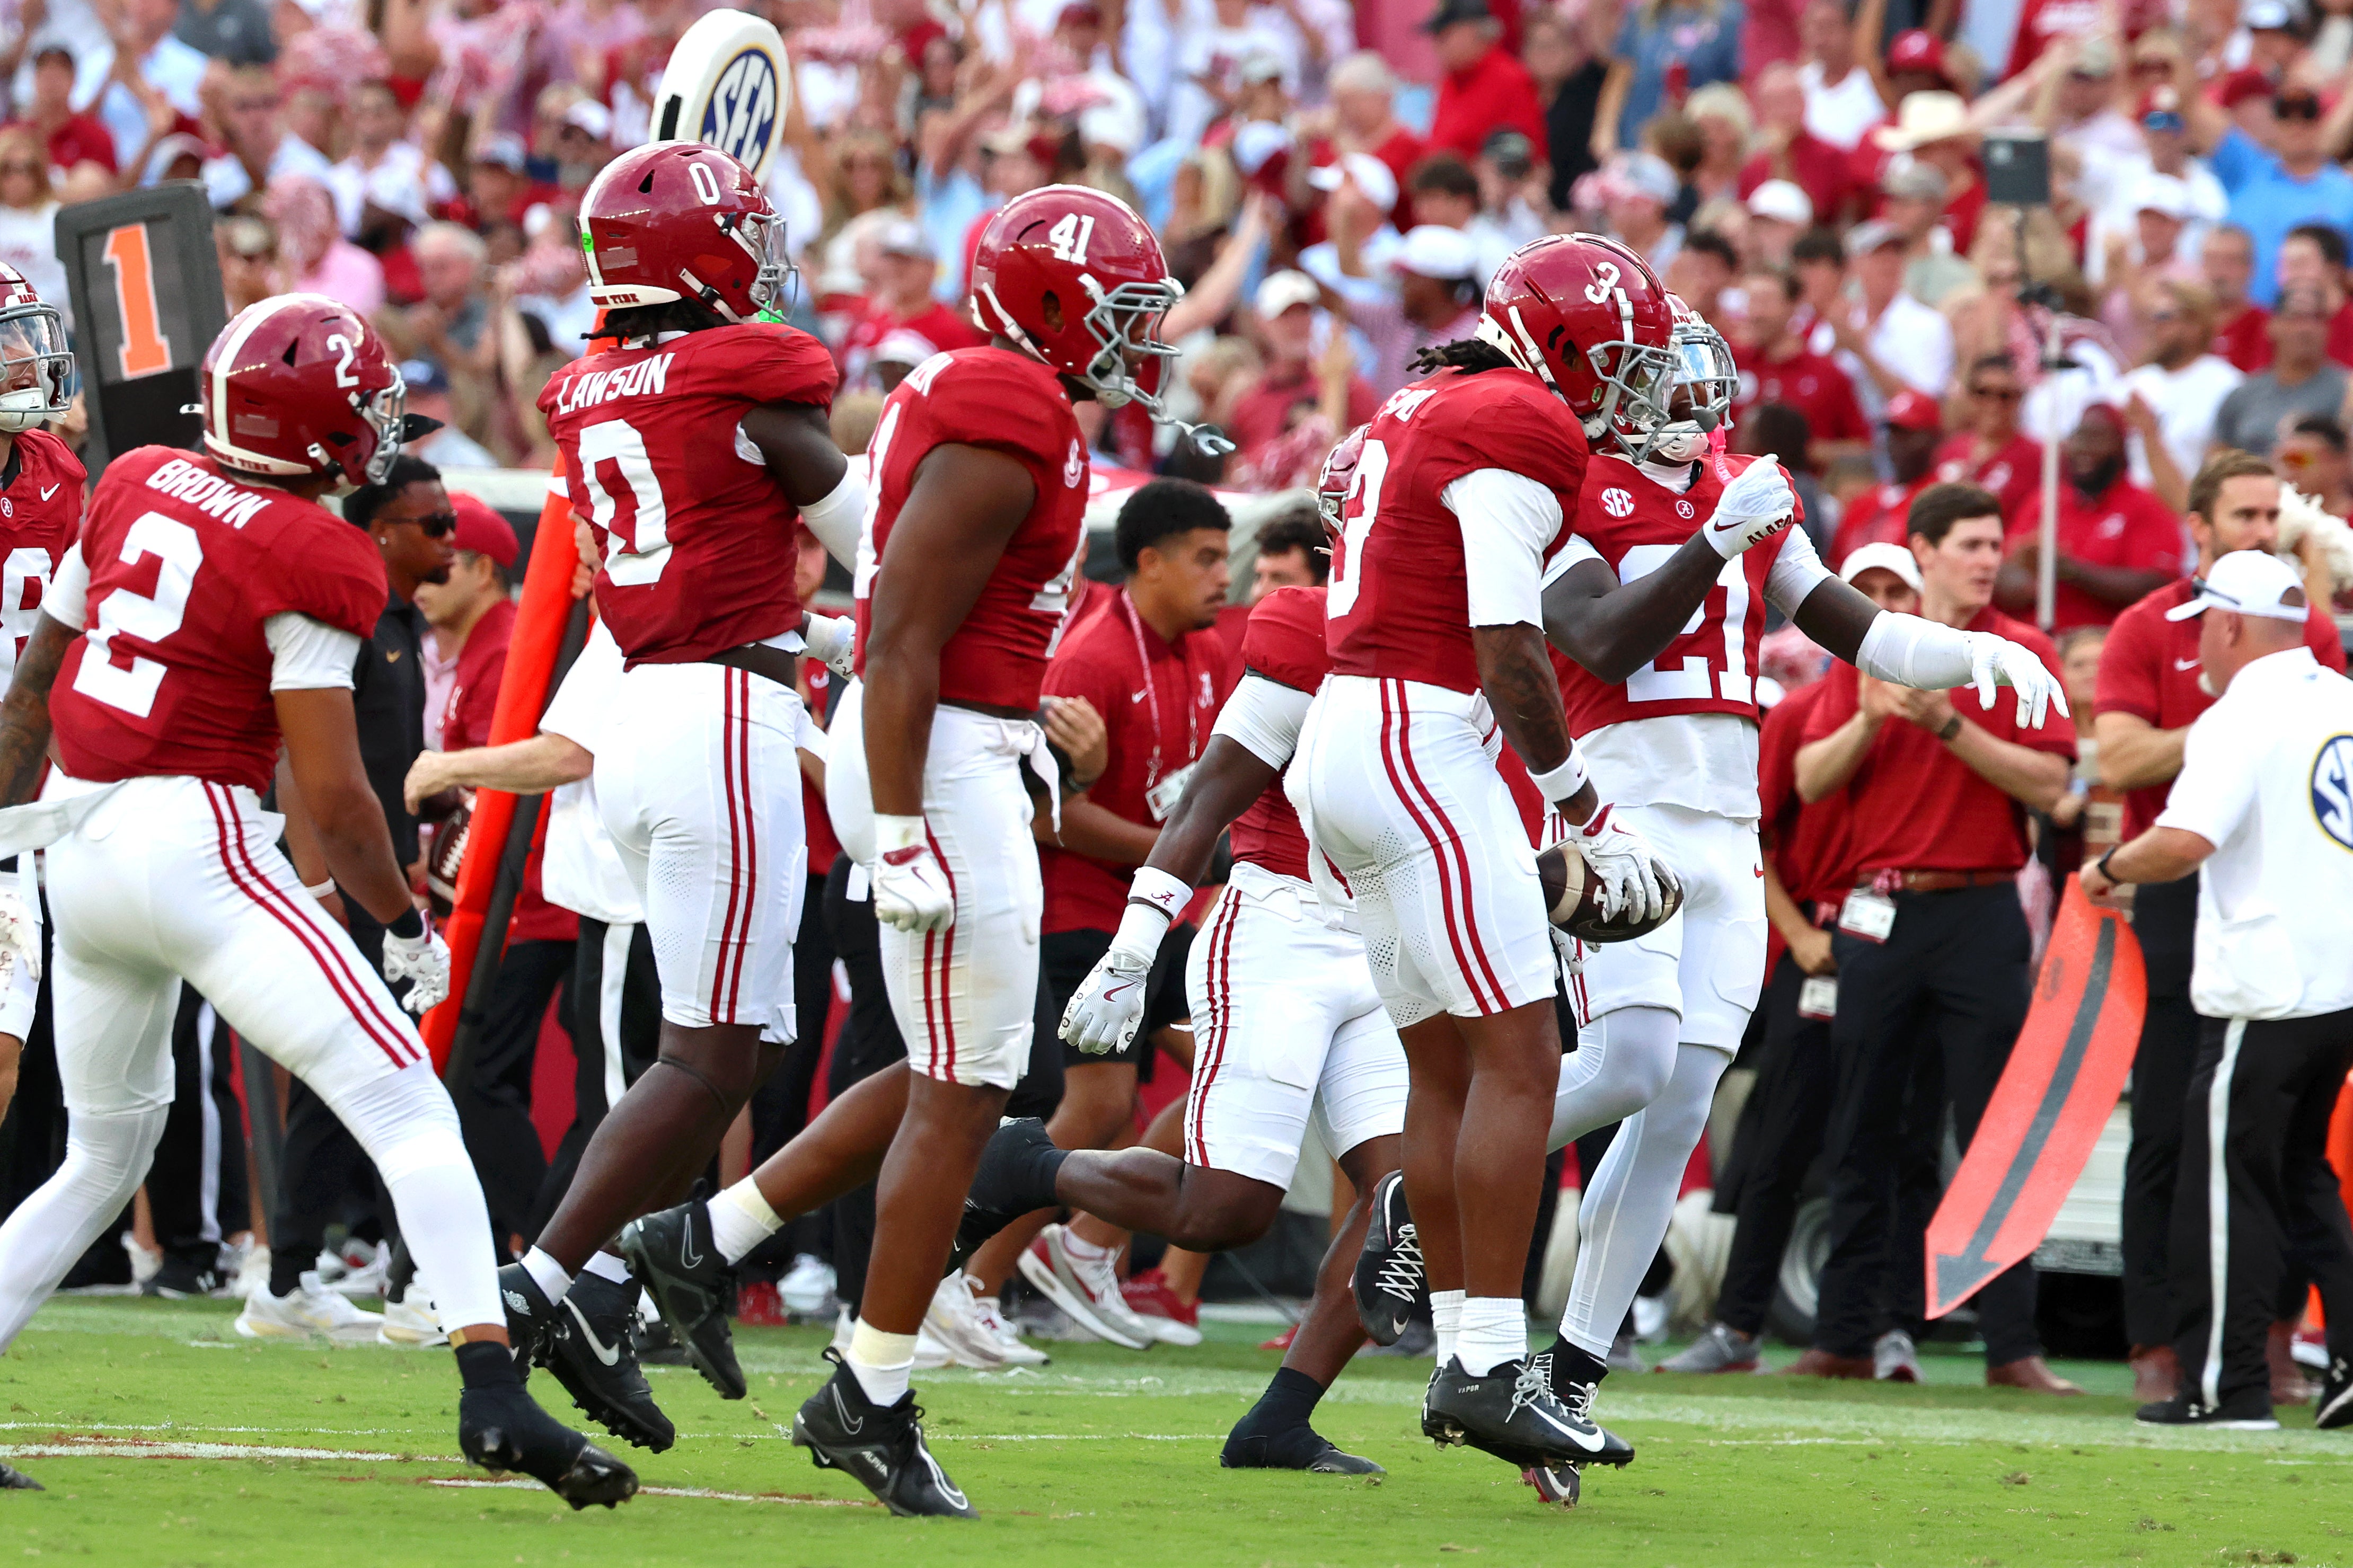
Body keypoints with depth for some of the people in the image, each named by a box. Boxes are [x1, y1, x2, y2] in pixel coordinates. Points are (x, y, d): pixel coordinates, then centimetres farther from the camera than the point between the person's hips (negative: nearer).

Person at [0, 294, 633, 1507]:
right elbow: (331, 800, -12)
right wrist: (408, 929, 3)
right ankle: (492, 1393, -24)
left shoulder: (135, 485, 10)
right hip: (196, 847, -7)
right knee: (408, 1112, -8)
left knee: (103, 1160, 23)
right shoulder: (316, 563, -10)